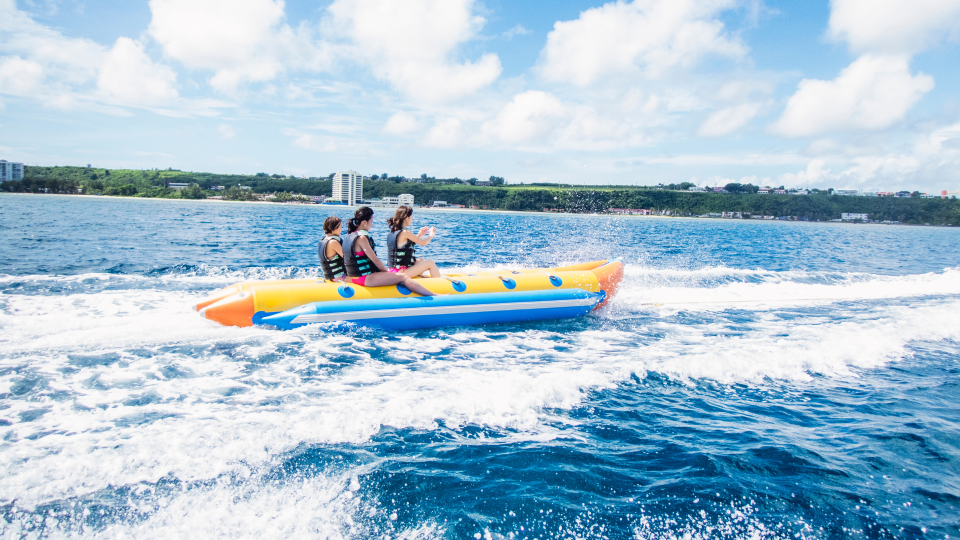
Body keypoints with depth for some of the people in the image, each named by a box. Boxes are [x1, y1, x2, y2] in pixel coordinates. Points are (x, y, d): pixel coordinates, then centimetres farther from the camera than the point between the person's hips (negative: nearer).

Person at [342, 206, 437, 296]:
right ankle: (434, 296, -11)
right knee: (403, 277, -11)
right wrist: (387, 272, 0)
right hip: (364, 278, -11)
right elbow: (375, 259, -16)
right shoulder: (361, 238, -18)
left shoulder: (350, 236, 12)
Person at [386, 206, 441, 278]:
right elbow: (423, 243, -8)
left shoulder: (392, 232, 8)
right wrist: (431, 235, 12)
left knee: (421, 261, 28)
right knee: (431, 263, 0)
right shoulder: (405, 232, -18)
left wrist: (419, 235, 20)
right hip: (402, 272, -9)